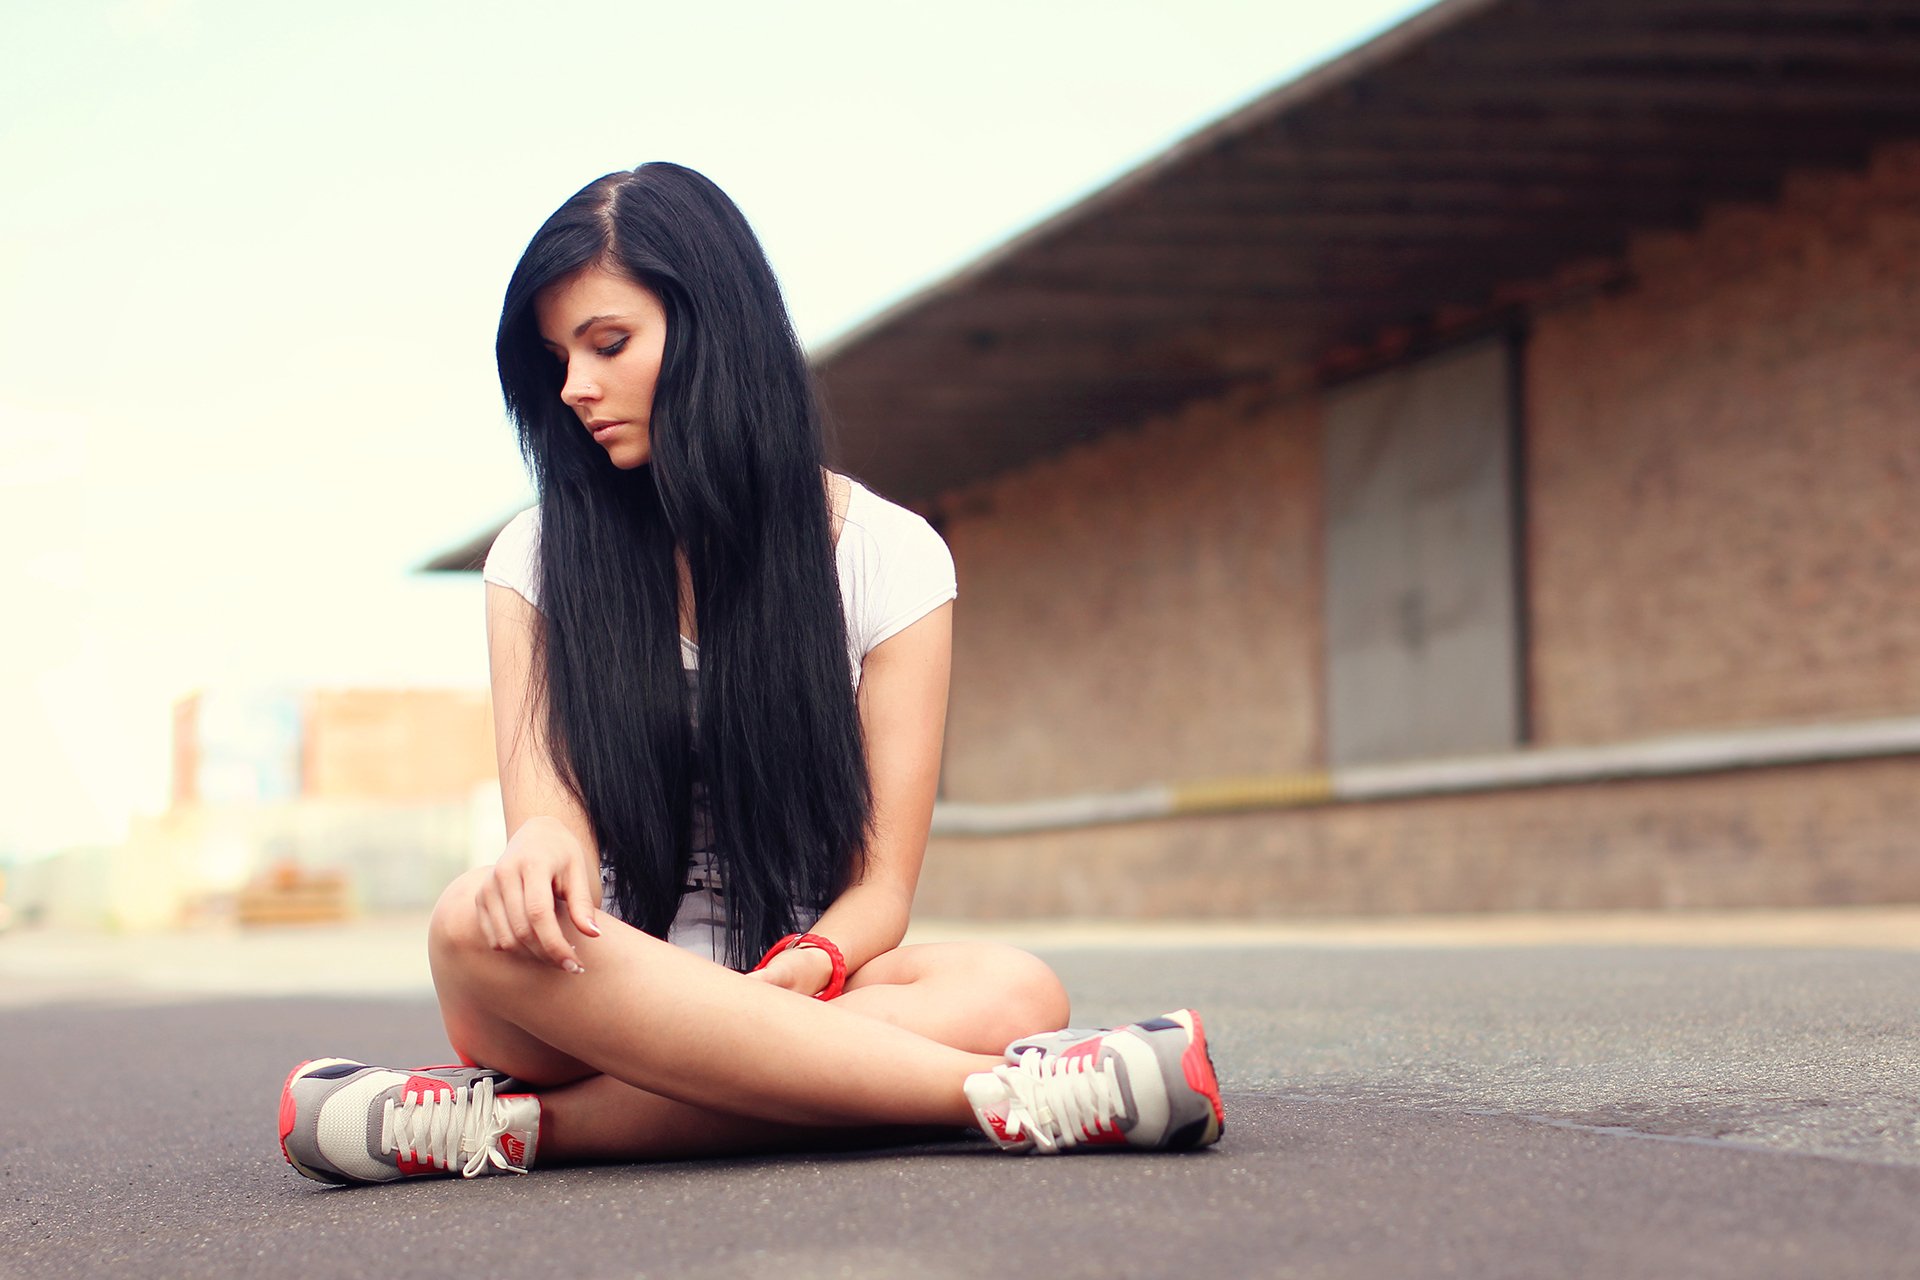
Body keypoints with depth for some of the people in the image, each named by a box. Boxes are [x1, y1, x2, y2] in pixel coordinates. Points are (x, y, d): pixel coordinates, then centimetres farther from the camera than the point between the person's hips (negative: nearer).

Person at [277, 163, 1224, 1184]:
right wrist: (542, 846, -31)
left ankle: (519, 1125, -34)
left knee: (1013, 992, -31)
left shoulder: (887, 555, 3)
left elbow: (880, 887, -2)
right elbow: (547, 813, -6)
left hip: (794, 981, 0)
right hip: (597, 997, 0)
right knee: (482, 921, -34)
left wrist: (799, 974, -25)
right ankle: (1008, 1096, -39)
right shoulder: (540, 558, 7)